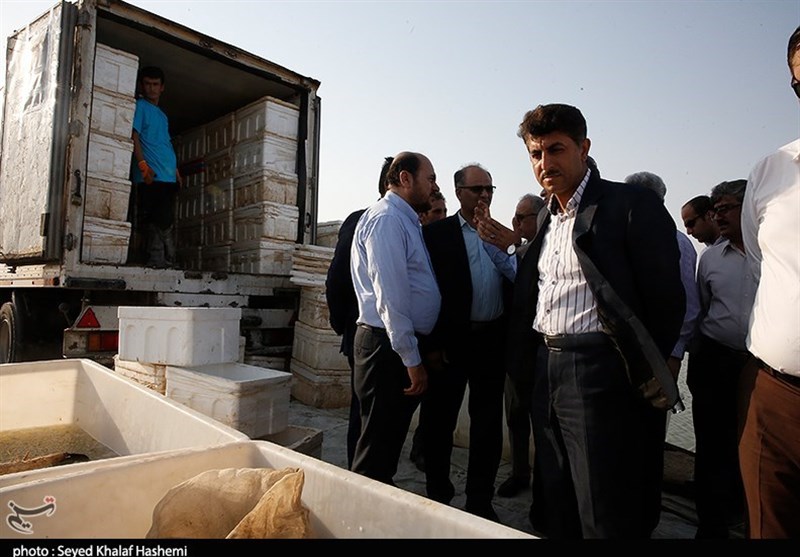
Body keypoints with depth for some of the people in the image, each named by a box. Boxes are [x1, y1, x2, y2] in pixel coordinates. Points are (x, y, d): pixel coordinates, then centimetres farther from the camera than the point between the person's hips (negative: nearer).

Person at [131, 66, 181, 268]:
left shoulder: (162, 115, 26)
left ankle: (167, 263, 12)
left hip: (168, 177, 8)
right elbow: (134, 136, -6)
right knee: (155, 222, -12)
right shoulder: (140, 106, 5)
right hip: (151, 176, -7)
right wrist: (143, 165, -18)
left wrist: (175, 171, 16)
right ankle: (156, 261, -10)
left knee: (166, 222, 8)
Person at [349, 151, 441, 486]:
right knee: (377, 446, 1)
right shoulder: (387, 218, -13)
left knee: (390, 442, 20)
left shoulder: (406, 220, 18)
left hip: (406, 345, 10)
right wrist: (411, 359, -18)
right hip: (389, 347, -10)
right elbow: (390, 296, -20)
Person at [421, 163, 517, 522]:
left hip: (492, 340, 5)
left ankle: (480, 500, 29)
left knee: (488, 423, 13)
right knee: (440, 420, 7)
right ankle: (438, 496, 26)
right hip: (452, 340, -5)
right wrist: (434, 342, -12)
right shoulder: (437, 232, -3)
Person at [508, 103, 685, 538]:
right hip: (546, 371, 7)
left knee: (605, 517, 4)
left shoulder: (631, 205, -8)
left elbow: (666, 298, -9)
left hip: (599, 373, -7)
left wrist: (643, 372, -4)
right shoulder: (547, 218, 15)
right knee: (557, 505, 19)